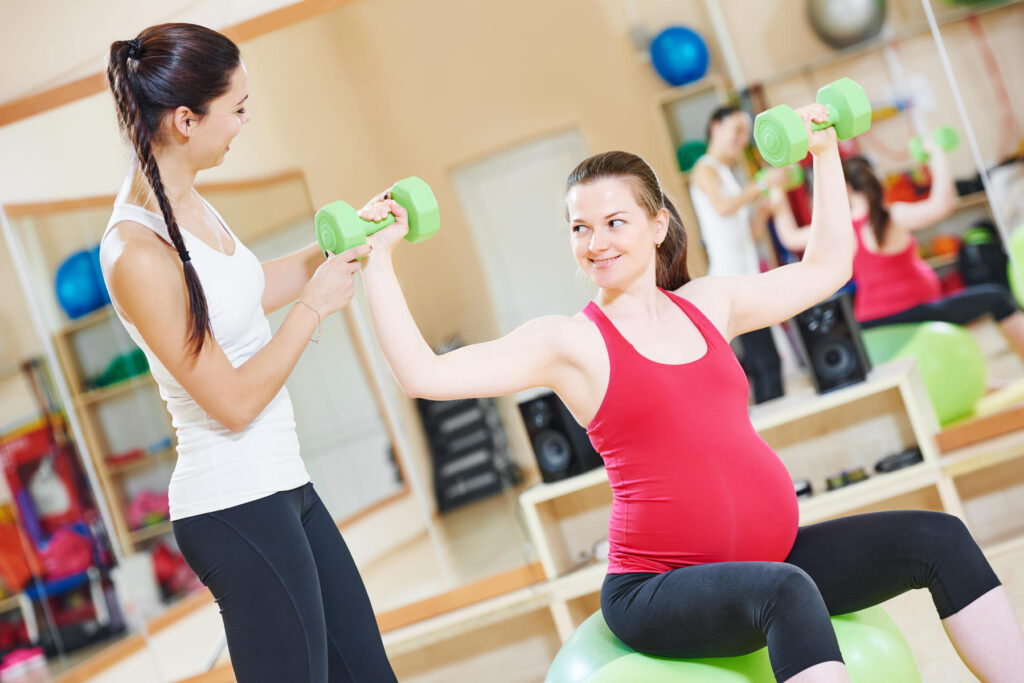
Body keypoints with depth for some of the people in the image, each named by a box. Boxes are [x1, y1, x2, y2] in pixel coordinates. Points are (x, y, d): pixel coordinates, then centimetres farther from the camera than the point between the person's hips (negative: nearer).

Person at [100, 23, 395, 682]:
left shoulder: (187, 202, 5)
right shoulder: (139, 255, -23)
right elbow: (235, 401, -19)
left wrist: (344, 237, 18)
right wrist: (315, 305, -11)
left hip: (280, 486, 10)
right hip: (235, 509, -10)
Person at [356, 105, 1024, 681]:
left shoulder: (707, 305, 12)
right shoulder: (569, 341, -3)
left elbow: (827, 267, 26)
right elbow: (425, 374, -13)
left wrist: (826, 153, 27)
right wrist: (379, 259, -13)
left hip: (774, 555, 6)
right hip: (657, 589, -6)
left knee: (936, 538, -8)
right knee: (786, 590, -36)